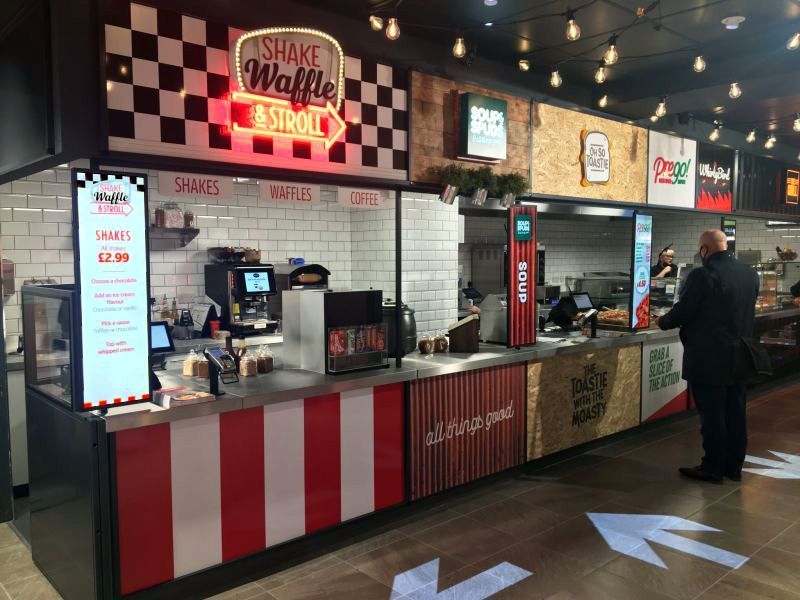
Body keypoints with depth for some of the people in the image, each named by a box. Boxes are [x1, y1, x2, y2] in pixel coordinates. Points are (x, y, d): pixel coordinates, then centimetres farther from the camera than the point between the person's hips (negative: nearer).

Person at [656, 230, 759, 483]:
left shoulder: (702, 275, -18)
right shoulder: (750, 274, 5)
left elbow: (682, 313, -15)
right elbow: (746, 313, 14)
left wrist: (662, 322, 4)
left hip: (708, 359, -7)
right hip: (738, 357, 7)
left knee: (712, 415, 3)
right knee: (735, 413, 14)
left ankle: (713, 468, 13)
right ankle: (734, 466, 24)